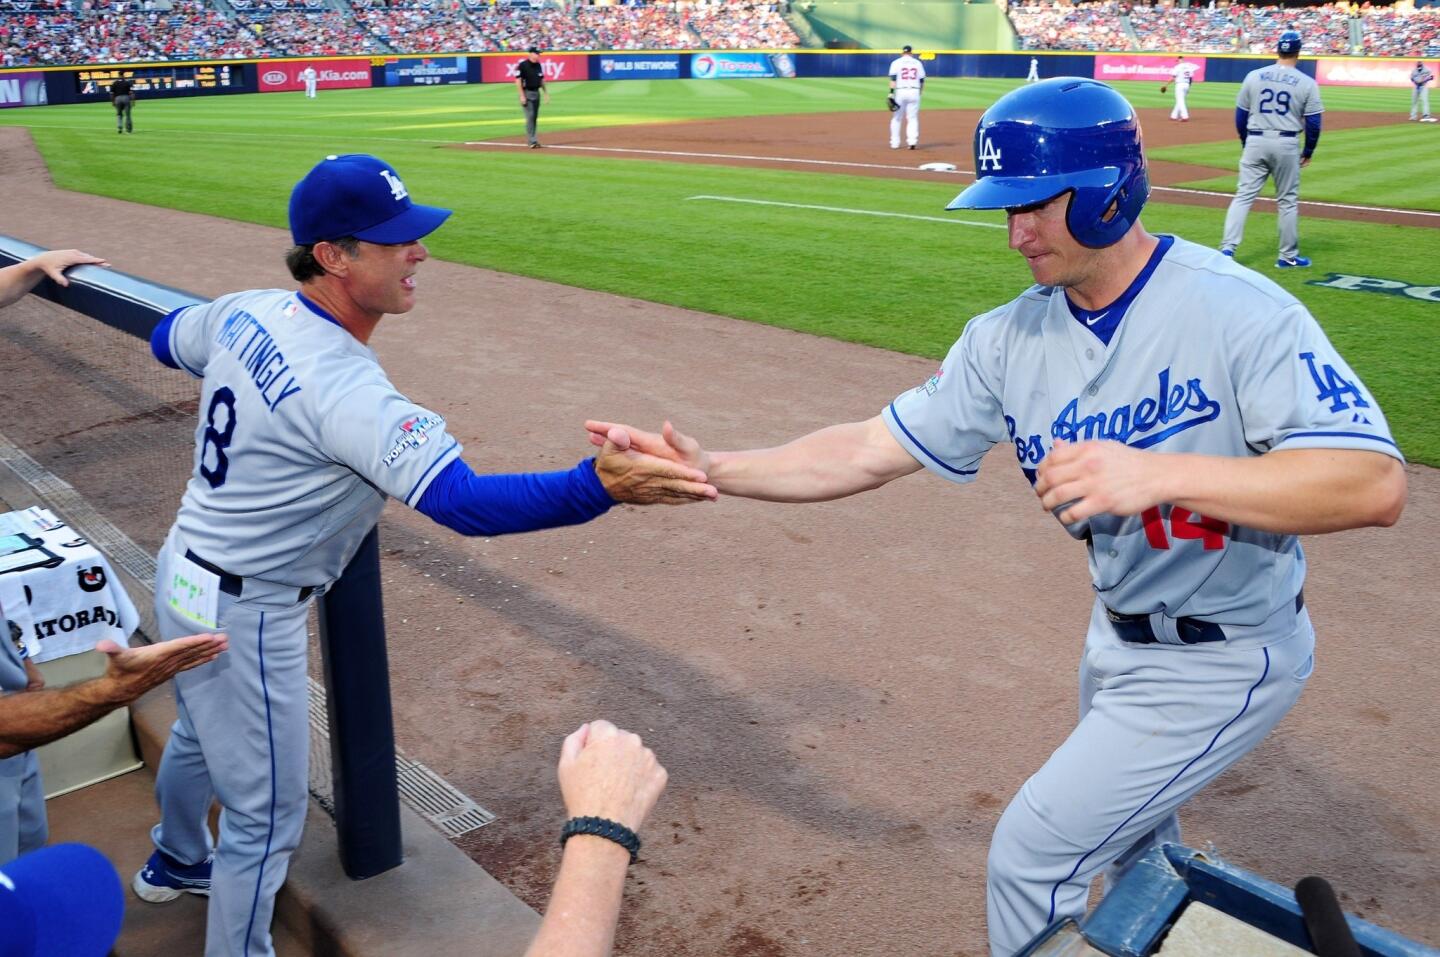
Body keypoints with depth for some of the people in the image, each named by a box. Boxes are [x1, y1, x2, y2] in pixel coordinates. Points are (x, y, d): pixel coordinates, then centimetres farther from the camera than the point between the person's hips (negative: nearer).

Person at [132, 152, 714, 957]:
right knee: (267, 814, 7)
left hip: (186, 571, 10)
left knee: (203, 732, 34)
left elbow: (166, 339, 15)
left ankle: (177, 862, 62)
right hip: (243, 615, -10)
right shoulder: (346, 390, -35)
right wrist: (600, 485, -56)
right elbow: (464, 501, -46)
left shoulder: (245, 312, -8)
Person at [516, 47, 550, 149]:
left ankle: (531, 139, 15)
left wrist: (546, 93, 13)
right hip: (527, 93, -7)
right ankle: (532, 141, -14)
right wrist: (522, 96, -17)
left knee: (535, 117, 8)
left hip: (536, 92, 7)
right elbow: (518, 81, -12)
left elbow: (542, 80, 18)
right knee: (530, 117, -12)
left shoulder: (539, 65, 10)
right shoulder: (522, 65, -11)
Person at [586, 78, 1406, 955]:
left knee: (1030, 858, -1)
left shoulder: (1238, 311, -25)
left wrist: (1159, 472, -45)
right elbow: (873, 451, -7)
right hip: (1119, 638, 7)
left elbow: (1376, 485, -33)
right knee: (1131, 840, 28)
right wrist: (715, 471, -19)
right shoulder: (1009, 339, -7)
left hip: (1222, 661, -7)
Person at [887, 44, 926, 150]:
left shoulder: (896, 62, 3)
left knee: (896, 118, 8)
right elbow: (922, 80, 10)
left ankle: (895, 143, 7)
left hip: (900, 92, -1)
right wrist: (919, 93, 22)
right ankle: (913, 141, -11)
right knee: (913, 118, 3)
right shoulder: (918, 63, 10)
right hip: (914, 92, 1)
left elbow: (893, 78, -9)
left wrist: (891, 93, -14)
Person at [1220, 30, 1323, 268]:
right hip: (1286, 144, -1)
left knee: (1243, 196, 3)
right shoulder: (1307, 83, -2)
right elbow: (1313, 123, -3)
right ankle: (1288, 256, 16)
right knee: (1287, 201, 9)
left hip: (1255, 142, 1)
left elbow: (1240, 116, 6)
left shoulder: (1253, 76, 2)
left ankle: (1227, 248, -10)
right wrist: (1308, 151, 10)